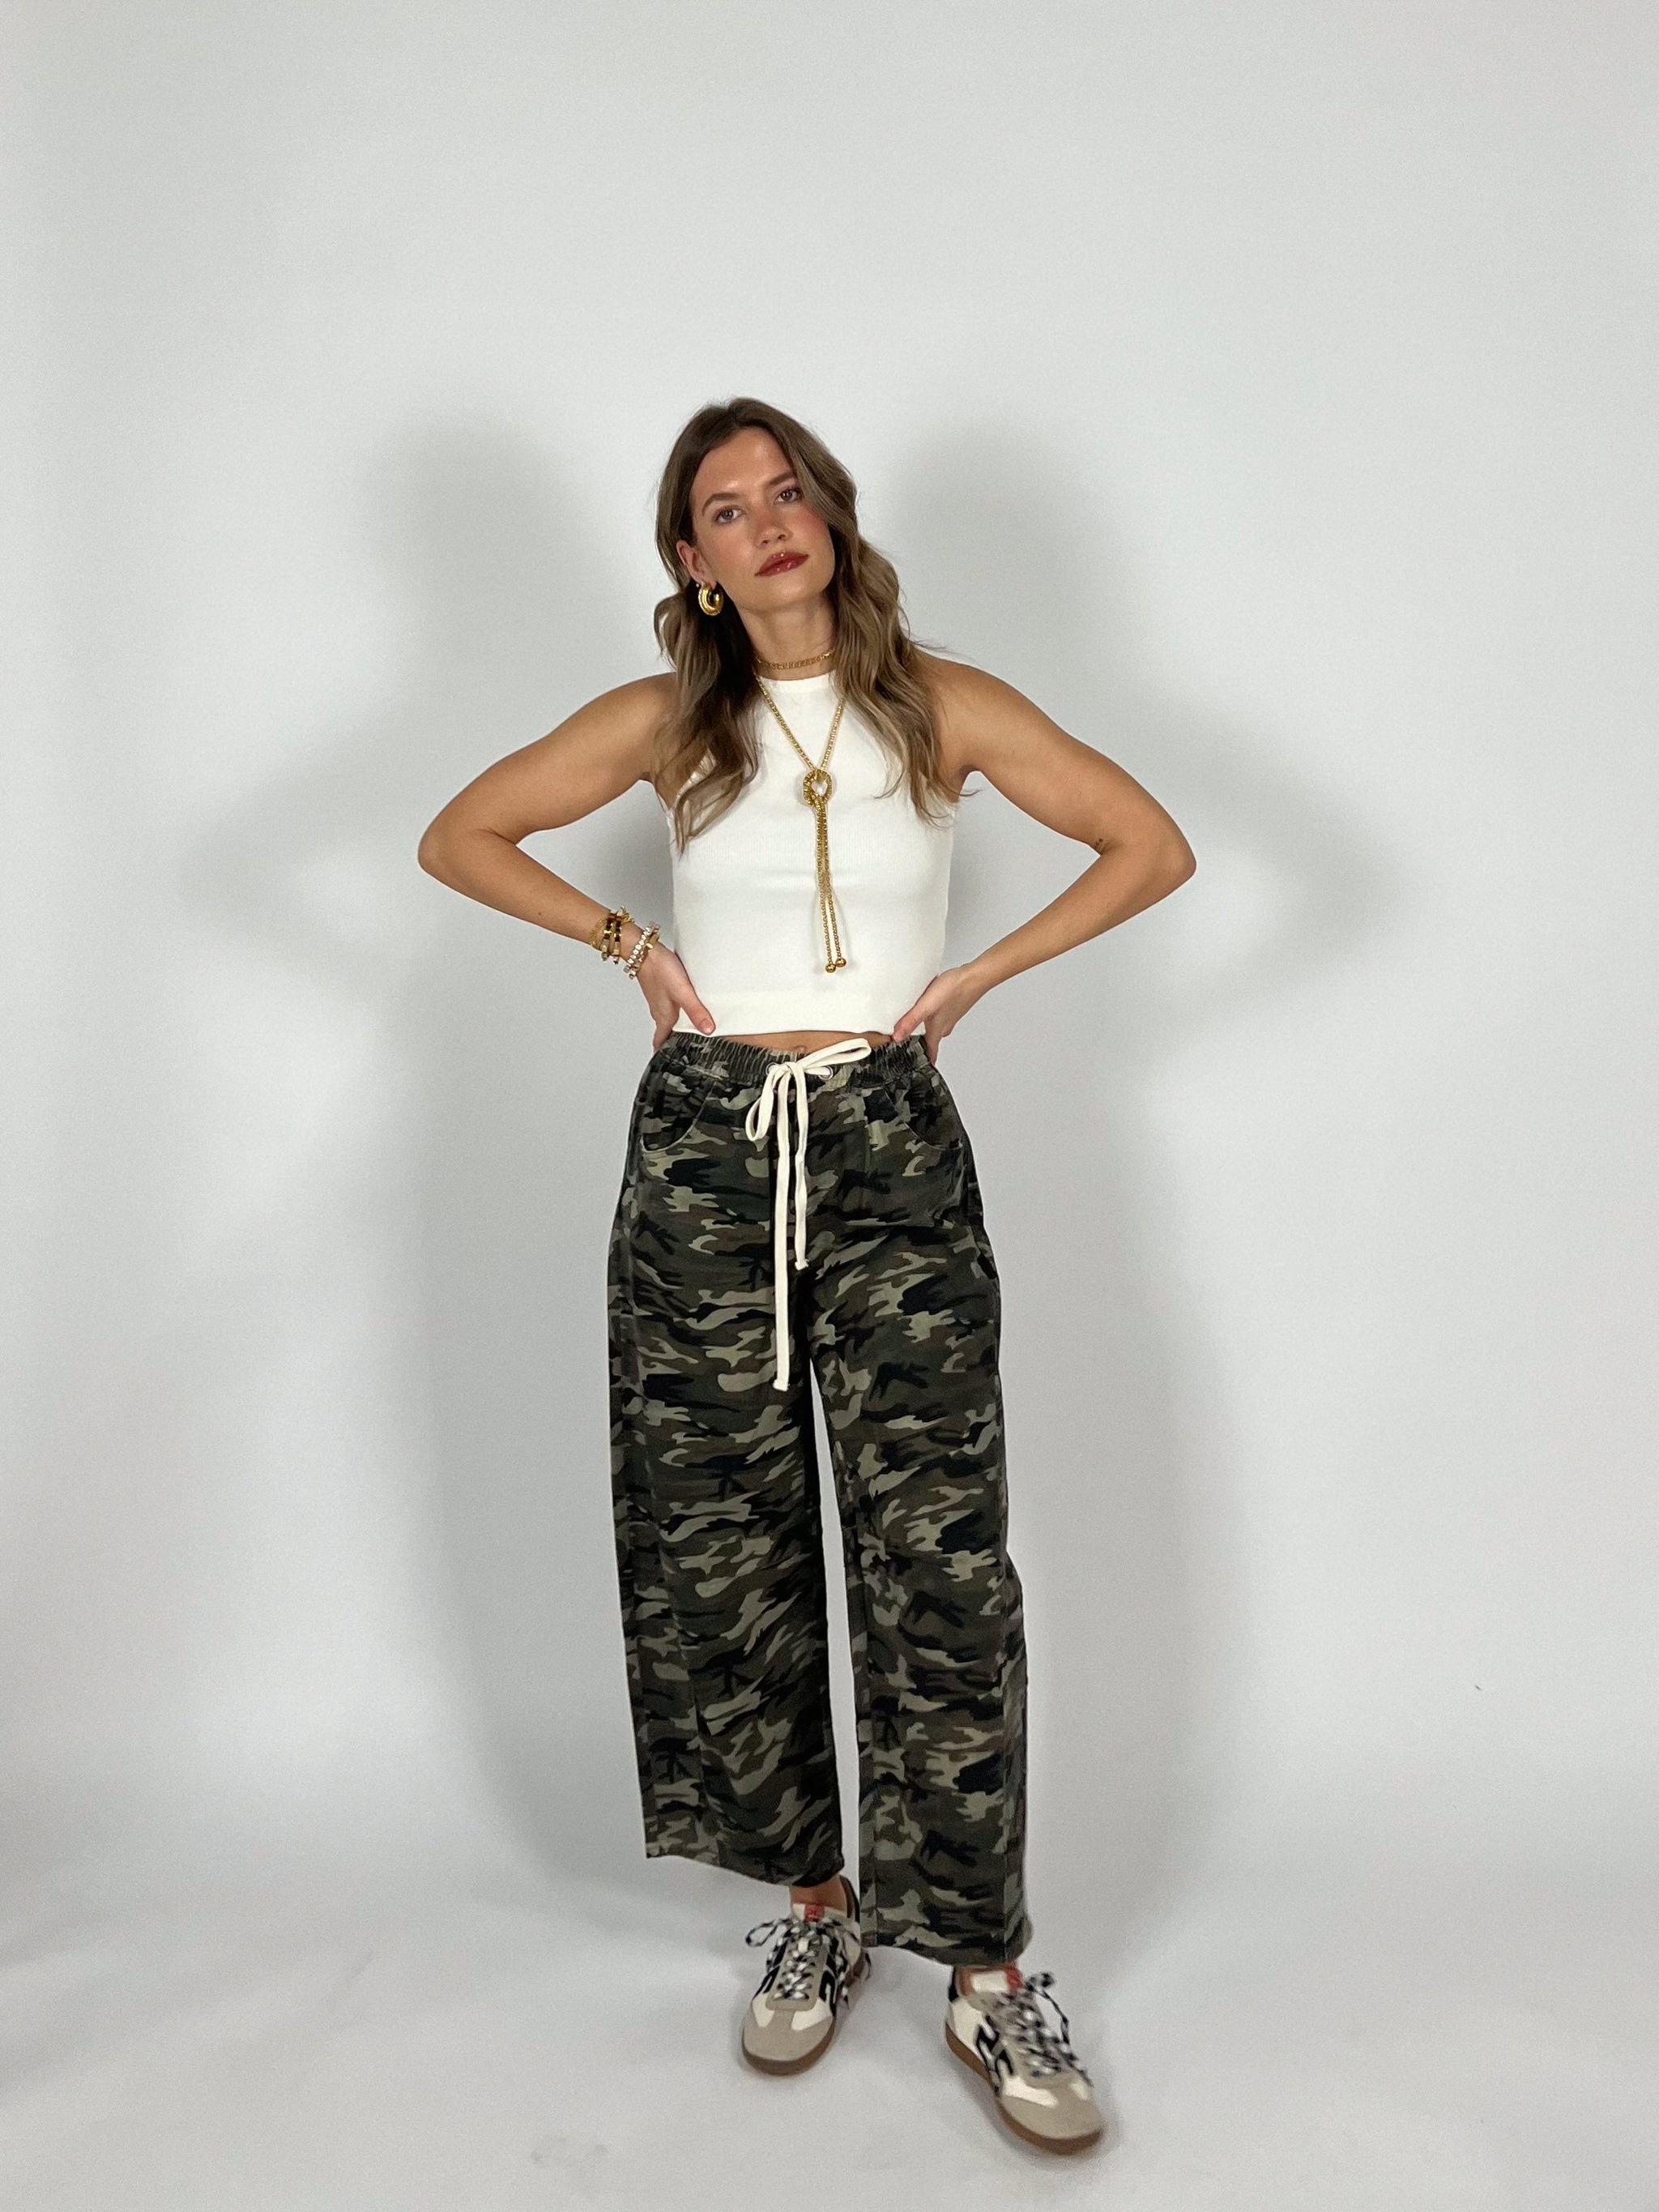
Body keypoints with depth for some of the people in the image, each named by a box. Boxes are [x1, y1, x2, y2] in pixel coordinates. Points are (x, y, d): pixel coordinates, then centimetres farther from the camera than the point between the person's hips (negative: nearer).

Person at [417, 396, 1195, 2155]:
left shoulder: (942, 706, 3)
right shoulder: (668, 721, 6)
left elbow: (1151, 847, 6)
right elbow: (460, 838, 13)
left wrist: (975, 972, 0)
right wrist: (627, 943, 3)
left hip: (892, 1151, -1)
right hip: (703, 1150, 2)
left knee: (937, 1556, -6)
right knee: (726, 1548, 7)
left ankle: (989, 1976, 8)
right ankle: (817, 1907, 26)